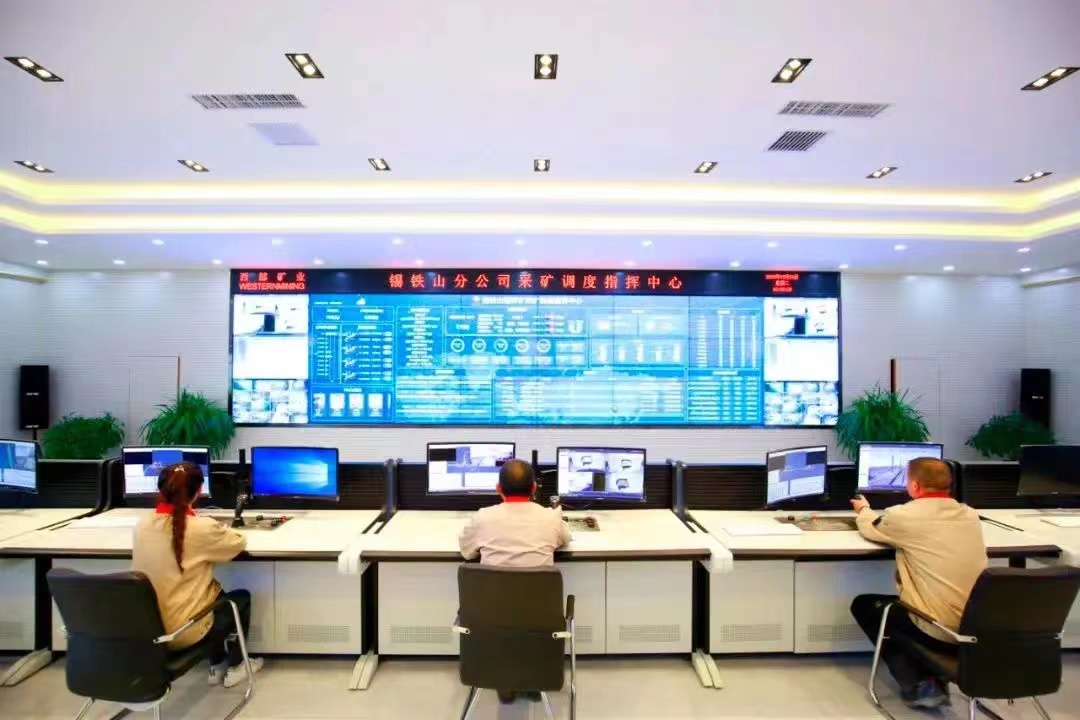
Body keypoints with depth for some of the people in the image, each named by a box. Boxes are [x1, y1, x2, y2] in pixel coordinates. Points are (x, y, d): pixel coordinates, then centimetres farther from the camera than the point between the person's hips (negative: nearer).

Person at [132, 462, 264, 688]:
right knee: (242, 597, 21)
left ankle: (216, 667, 40)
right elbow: (239, 542, -5)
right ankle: (234, 667, 35)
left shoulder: (142, 525, -7)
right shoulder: (201, 528, -23)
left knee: (216, 591, 30)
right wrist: (217, 530, 14)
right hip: (183, 632, -6)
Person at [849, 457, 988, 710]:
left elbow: (871, 528, 6)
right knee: (898, 602, 31)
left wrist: (863, 509, 28)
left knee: (862, 604, 17)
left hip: (940, 632, -7)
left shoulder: (905, 515, -15)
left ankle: (919, 686, 13)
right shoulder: (970, 515, 2)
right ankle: (936, 678, 26)